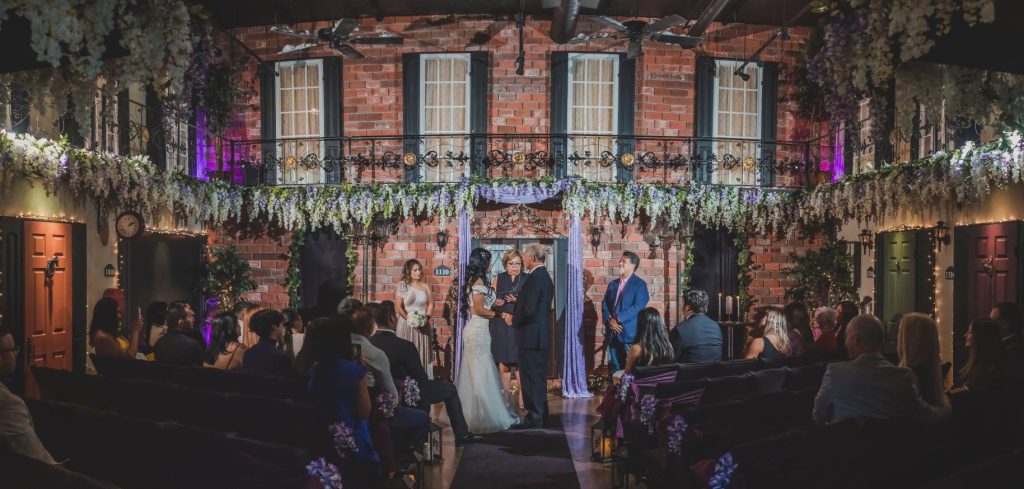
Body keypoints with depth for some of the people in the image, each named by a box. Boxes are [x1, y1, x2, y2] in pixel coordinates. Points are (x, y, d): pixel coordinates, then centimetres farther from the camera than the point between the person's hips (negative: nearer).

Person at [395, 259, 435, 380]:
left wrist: (427, 317, -8)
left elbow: (430, 304, 9)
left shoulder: (425, 286, 9)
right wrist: (410, 319, -16)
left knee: (423, 353, 4)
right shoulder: (402, 285, -1)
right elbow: (399, 306, -6)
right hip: (406, 324, -3)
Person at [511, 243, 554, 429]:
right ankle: (541, 413, 26)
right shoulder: (545, 277, 12)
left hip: (531, 335, -10)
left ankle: (534, 417, 2)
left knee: (530, 377, -3)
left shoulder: (534, 278, -18)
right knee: (538, 376, 17)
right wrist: (517, 315, 12)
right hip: (542, 335, 10)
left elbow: (529, 309, -23)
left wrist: (514, 321, -6)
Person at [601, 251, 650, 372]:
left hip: (630, 333, -6)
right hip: (613, 334, 6)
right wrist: (609, 321, -8)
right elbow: (604, 304, 11)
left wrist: (618, 318, -17)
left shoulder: (640, 284, -3)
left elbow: (638, 307, -14)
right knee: (615, 368, 8)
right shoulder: (613, 284, 17)